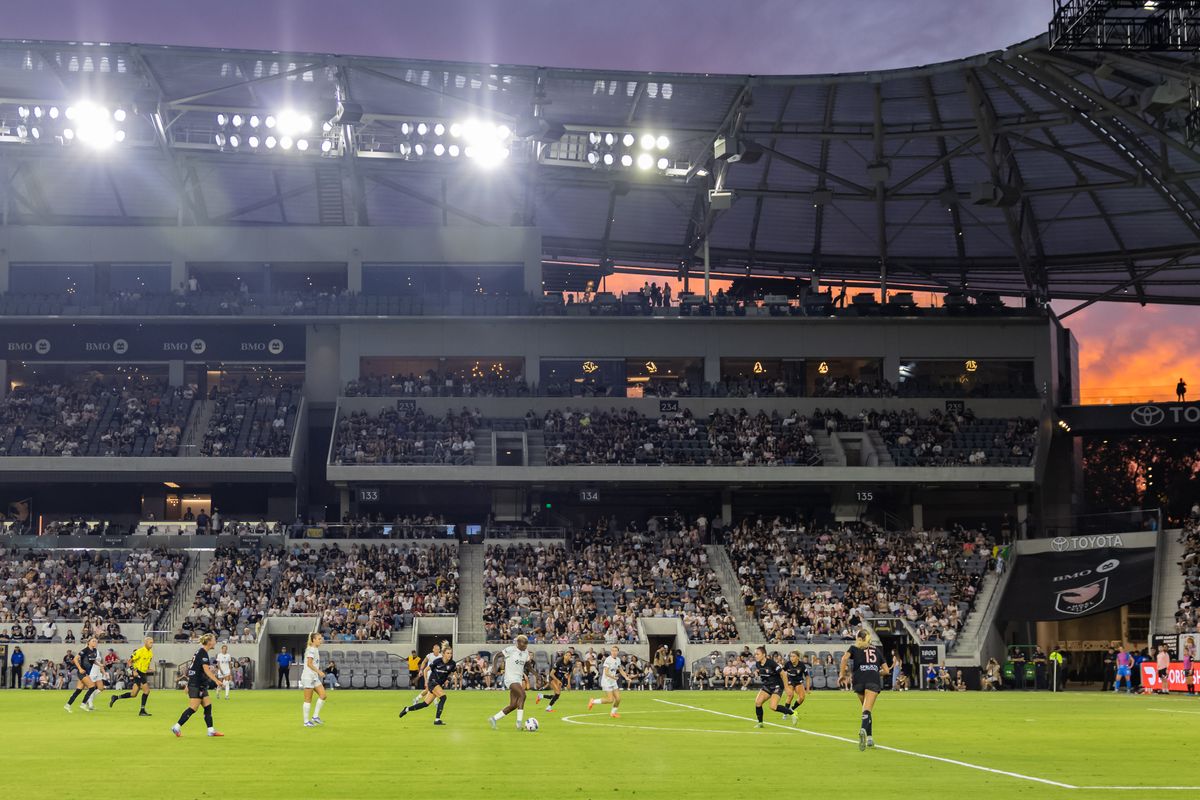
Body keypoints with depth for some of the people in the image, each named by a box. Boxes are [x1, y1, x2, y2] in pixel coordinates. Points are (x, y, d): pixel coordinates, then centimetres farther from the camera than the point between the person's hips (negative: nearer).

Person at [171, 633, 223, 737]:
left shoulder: (201, 652, 15)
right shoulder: (203, 653, -14)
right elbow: (206, 670, -25)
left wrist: (188, 684, 26)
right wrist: (216, 681, -33)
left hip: (201, 685, 10)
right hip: (196, 685, -10)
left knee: (208, 706, 6)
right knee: (193, 708, -9)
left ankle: (211, 730, 6)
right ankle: (177, 727, -3)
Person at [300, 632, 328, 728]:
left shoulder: (316, 649, 13)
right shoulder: (311, 650, -14)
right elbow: (309, 664, -20)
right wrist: (319, 672, -21)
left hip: (314, 677, 9)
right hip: (308, 677, -9)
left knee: (323, 695, 2)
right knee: (308, 699, -3)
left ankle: (315, 716, 8)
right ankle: (306, 721, 4)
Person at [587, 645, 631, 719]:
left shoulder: (618, 660, 7)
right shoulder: (608, 660, -19)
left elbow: (621, 670, 21)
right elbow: (606, 673, -25)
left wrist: (627, 678, 10)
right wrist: (613, 677, -41)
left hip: (613, 682, 8)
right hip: (606, 682, -8)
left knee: (618, 698, 4)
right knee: (610, 700, -12)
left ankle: (613, 713, 26)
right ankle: (593, 701, 5)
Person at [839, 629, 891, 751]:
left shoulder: (854, 648, 17)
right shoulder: (877, 650, 24)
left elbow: (844, 658, -5)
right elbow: (886, 670, 21)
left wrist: (841, 674, 2)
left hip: (859, 680, 0)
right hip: (874, 681, 0)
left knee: (866, 709, 17)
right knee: (867, 709, -14)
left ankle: (870, 737, 17)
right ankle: (863, 730, -41)